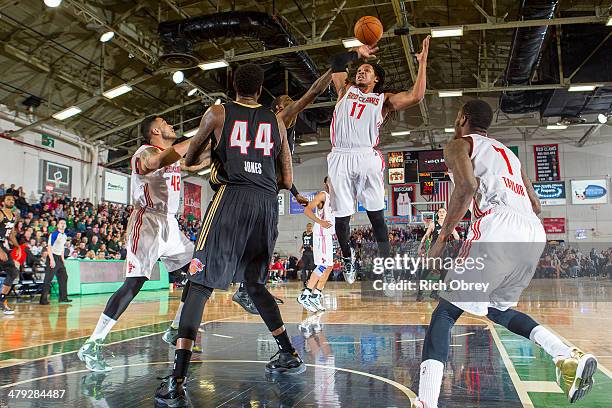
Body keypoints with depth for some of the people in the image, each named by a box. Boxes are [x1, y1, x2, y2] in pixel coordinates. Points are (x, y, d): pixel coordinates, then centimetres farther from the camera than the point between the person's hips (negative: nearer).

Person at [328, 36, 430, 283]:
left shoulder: (384, 100, 16)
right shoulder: (346, 90, 22)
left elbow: (416, 96, 3)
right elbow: (337, 63, 17)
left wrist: (422, 62, 4)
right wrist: (358, 52, 22)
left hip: (367, 158, -1)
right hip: (340, 158, 2)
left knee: (377, 216, -4)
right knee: (341, 217, 4)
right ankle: (347, 257, 28)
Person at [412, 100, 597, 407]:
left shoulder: (458, 144, 12)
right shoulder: (508, 153, 33)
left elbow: (467, 185, -9)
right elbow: (535, 205, 30)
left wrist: (442, 238, -5)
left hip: (496, 231, -7)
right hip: (534, 235, 7)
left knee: (445, 313, 0)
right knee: (497, 308, 27)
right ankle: (569, 358, 10)